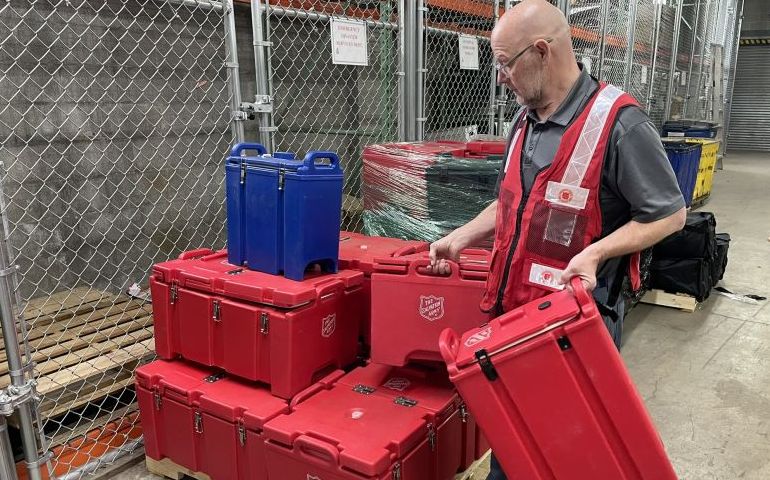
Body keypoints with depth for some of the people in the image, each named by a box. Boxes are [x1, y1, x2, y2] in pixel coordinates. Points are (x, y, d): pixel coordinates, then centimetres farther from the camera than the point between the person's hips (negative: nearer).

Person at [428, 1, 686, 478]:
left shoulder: (619, 122, -16)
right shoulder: (525, 120, 7)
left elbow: (669, 214, -11)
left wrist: (596, 252, -23)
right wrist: (462, 237, 8)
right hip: (514, 307, 7)